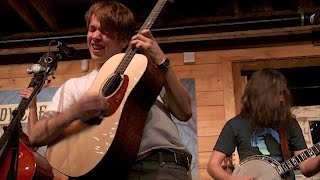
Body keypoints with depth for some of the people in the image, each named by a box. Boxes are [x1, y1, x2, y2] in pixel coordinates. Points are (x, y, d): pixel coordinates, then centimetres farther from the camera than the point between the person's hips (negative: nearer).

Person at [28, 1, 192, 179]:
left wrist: (161, 61, -4)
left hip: (161, 164, -1)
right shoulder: (74, 86, 15)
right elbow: (36, 136, 6)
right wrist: (73, 112, -12)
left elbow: (185, 113, 3)